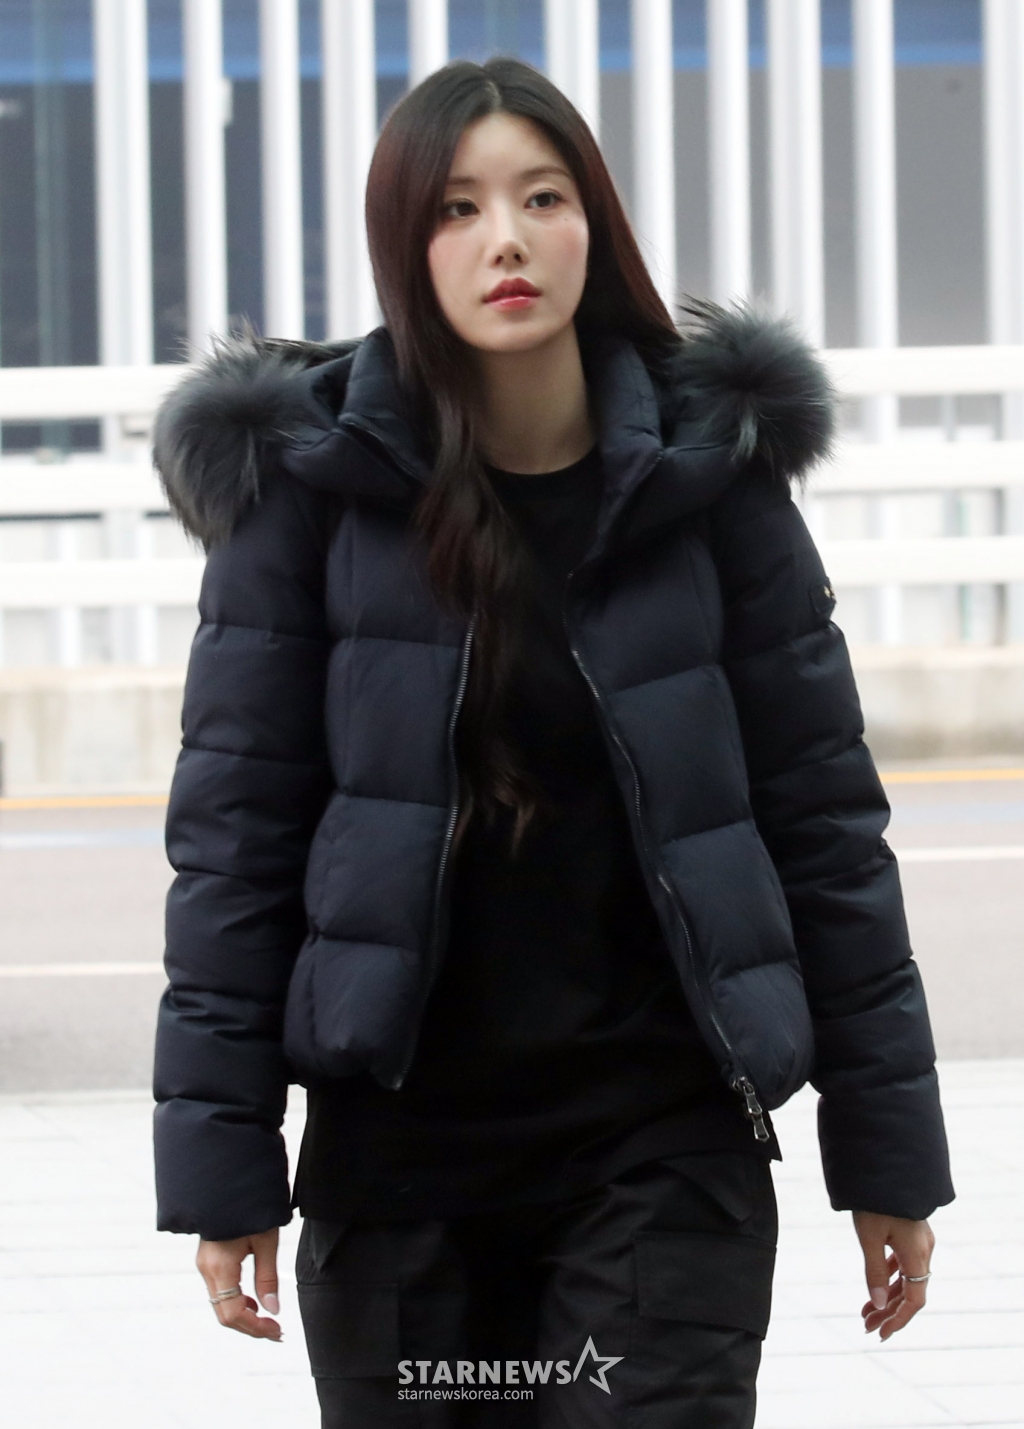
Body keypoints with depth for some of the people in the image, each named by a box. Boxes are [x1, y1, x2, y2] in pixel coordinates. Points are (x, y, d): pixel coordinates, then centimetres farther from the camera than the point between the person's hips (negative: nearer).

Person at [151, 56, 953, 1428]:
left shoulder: (706, 470, 0)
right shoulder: (315, 478, -2)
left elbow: (822, 810, 2)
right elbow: (234, 825, -2)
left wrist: (888, 1150, 1)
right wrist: (221, 1160, -6)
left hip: (664, 1142, 0)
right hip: (395, 1149, 1)